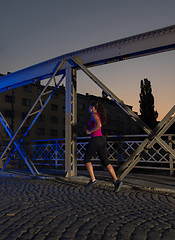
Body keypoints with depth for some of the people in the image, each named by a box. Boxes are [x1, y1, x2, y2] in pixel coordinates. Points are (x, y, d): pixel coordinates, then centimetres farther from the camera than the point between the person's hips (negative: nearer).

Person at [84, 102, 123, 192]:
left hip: (95, 140, -8)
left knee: (87, 159, 9)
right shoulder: (99, 116, 22)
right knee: (105, 162, 3)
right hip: (102, 140, 8)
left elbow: (99, 125, -24)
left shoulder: (94, 115, -6)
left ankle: (93, 179, 1)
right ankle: (116, 181, -11)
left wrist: (90, 132, -12)